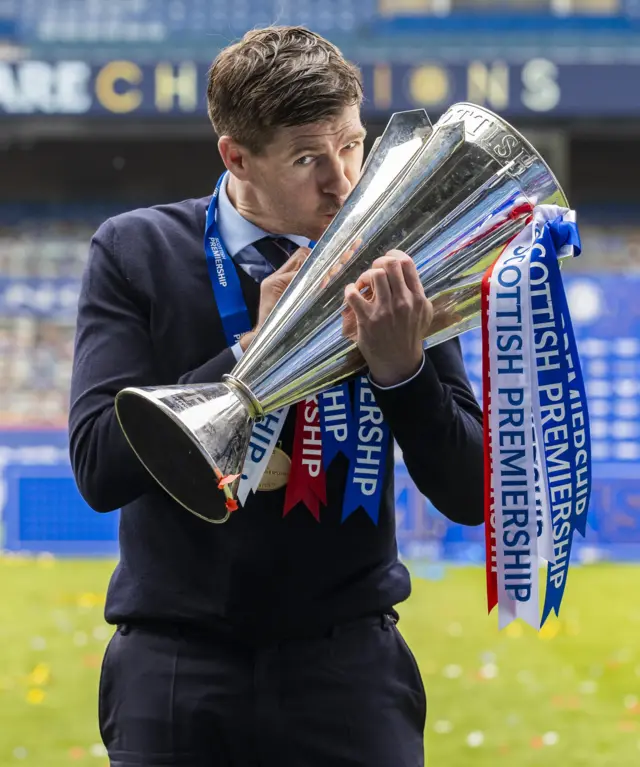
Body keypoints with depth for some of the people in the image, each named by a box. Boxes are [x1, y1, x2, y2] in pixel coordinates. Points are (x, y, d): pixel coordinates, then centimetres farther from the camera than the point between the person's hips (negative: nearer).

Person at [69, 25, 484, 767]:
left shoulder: (391, 267, -1)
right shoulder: (136, 253, -2)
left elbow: (470, 496, -2)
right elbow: (98, 467, -12)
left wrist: (403, 370, -18)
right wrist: (253, 352, -18)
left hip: (345, 658, 1)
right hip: (174, 662, 0)